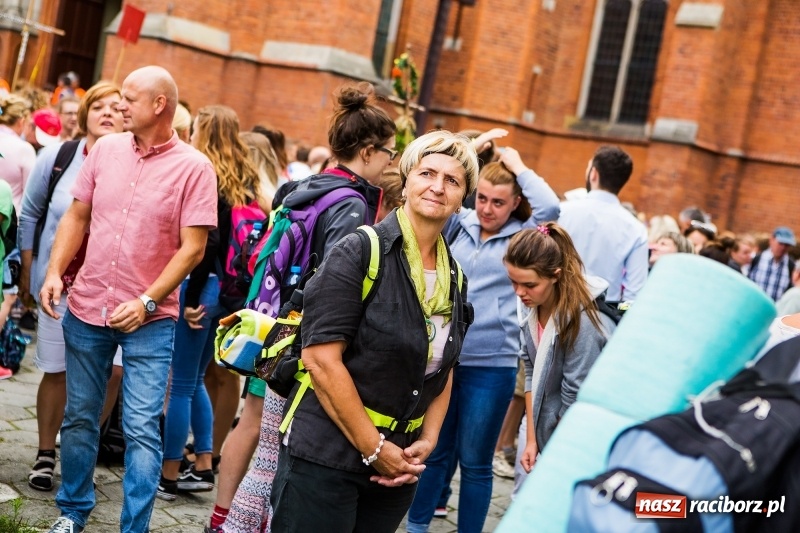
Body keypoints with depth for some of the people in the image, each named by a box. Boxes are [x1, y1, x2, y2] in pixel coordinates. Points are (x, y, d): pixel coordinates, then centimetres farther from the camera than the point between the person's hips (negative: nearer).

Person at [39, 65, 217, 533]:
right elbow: (77, 216, 12)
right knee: (79, 419, 14)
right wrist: (55, 272, -1)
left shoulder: (193, 168, -8)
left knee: (142, 429, -3)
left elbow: (192, 248, -11)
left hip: (149, 319, -4)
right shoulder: (105, 149, 5)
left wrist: (146, 302, -17)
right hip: (86, 308, 4)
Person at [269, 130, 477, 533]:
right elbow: (322, 358, -17)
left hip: (396, 465, 6)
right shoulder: (360, 253, -11)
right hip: (326, 458, -6)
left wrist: (427, 441, 3)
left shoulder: (454, 278, 9)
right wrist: (374, 448, -15)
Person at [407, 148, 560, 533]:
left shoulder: (524, 237, -3)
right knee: (433, 451, 16)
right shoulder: (459, 225, 5)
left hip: (492, 366, -3)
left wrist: (517, 165, -8)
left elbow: (550, 207, -20)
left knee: (475, 462, 7)